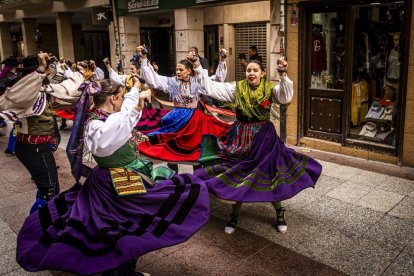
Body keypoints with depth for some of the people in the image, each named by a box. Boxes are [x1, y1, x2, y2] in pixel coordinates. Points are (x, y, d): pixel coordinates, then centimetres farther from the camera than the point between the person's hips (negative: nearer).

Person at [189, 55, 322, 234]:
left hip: (264, 137, -2)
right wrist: (198, 69, -13)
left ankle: (279, 212, 25)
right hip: (240, 136, 2)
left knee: (270, 174, 0)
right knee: (236, 173, 6)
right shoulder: (236, 88, 2)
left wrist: (283, 75, -35)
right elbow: (211, 87, -3)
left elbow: (286, 98, -22)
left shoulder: (270, 89, -3)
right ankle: (235, 215, 24)